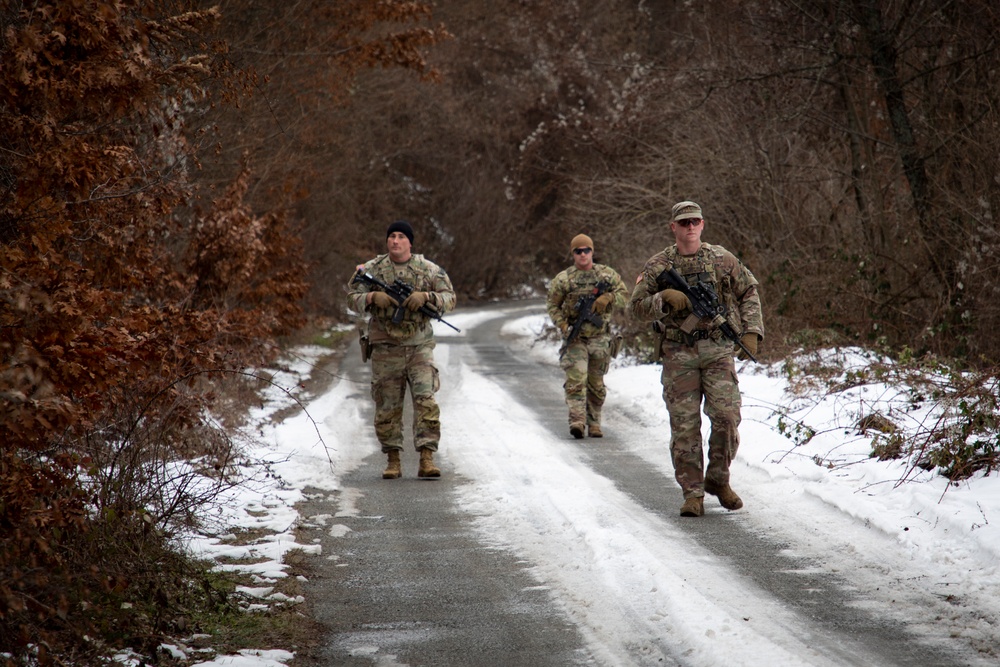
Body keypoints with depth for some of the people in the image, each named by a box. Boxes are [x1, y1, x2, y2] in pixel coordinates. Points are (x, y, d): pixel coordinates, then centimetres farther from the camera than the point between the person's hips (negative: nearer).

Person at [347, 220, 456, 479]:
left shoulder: (428, 269, 3)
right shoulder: (371, 269, 5)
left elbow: (449, 298, 2)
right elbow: (352, 297, 5)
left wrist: (425, 296, -16)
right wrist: (372, 297, -15)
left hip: (419, 346, -1)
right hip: (385, 349, 1)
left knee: (426, 400, -12)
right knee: (387, 407, 4)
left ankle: (427, 460, -12)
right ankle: (393, 461, 13)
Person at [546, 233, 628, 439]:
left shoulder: (608, 274, 5)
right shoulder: (563, 279, 2)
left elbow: (624, 296, 5)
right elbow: (552, 305, 6)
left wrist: (608, 298, -16)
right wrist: (563, 326, -10)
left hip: (601, 338, 2)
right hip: (575, 338, -2)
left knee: (596, 384, 9)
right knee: (576, 379, -17)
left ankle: (594, 423, 19)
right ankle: (577, 420, -24)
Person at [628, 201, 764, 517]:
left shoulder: (722, 259, 7)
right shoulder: (657, 266, 4)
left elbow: (749, 292, 15)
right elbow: (637, 307, 3)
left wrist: (751, 331, 4)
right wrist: (663, 299, -15)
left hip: (718, 351, 1)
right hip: (678, 355, 0)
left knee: (727, 417, -9)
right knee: (684, 425, -3)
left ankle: (718, 479, 12)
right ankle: (692, 493, 5)